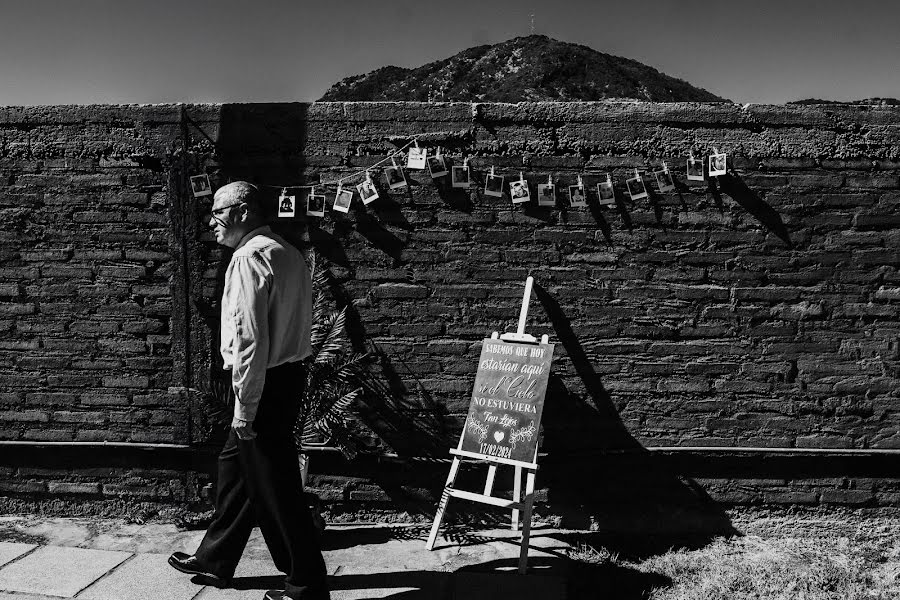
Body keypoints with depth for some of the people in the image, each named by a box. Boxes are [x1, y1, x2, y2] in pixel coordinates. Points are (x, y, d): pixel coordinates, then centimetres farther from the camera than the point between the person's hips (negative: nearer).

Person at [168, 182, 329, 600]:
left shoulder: (249, 258, -17)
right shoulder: (287, 252, 13)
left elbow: (250, 339, -22)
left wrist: (245, 407, -18)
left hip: (263, 385, -10)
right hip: (289, 375, 10)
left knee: (277, 488, 1)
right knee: (235, 467, 21)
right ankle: (215, 560, 37)